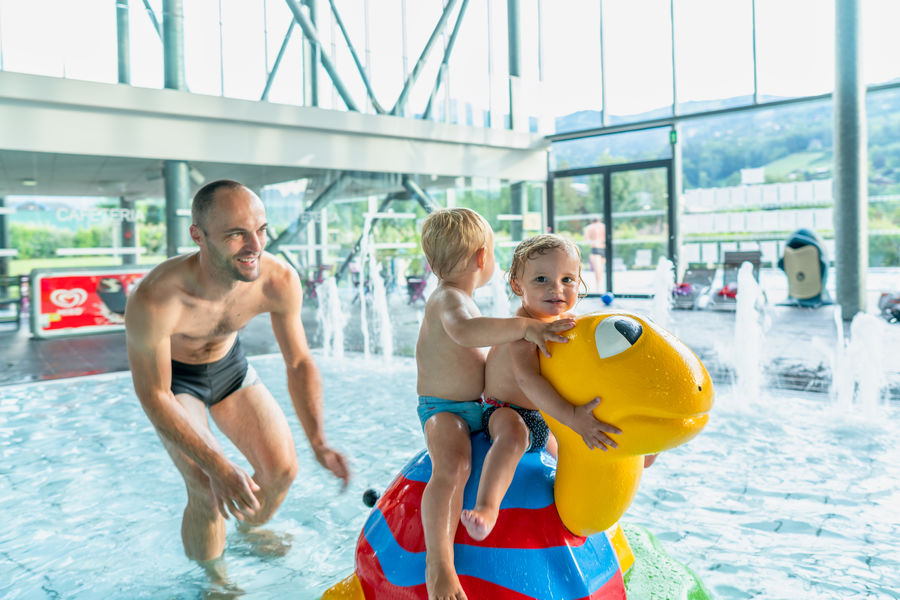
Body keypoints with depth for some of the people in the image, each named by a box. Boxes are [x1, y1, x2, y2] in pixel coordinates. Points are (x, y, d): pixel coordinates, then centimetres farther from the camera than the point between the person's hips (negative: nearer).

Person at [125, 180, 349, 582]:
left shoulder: (280, 280, -29)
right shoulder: (153, 300, -41)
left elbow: (299, 363, -16)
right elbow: (154, 396, -29)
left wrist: (318, 442, -27)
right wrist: (217, 467, -35)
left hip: (229, 364, 4)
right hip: (172, 376, -4)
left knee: (282, 468, 2)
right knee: (207, 491, -16)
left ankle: (249, 533, 36)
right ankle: (213, 579, 15)